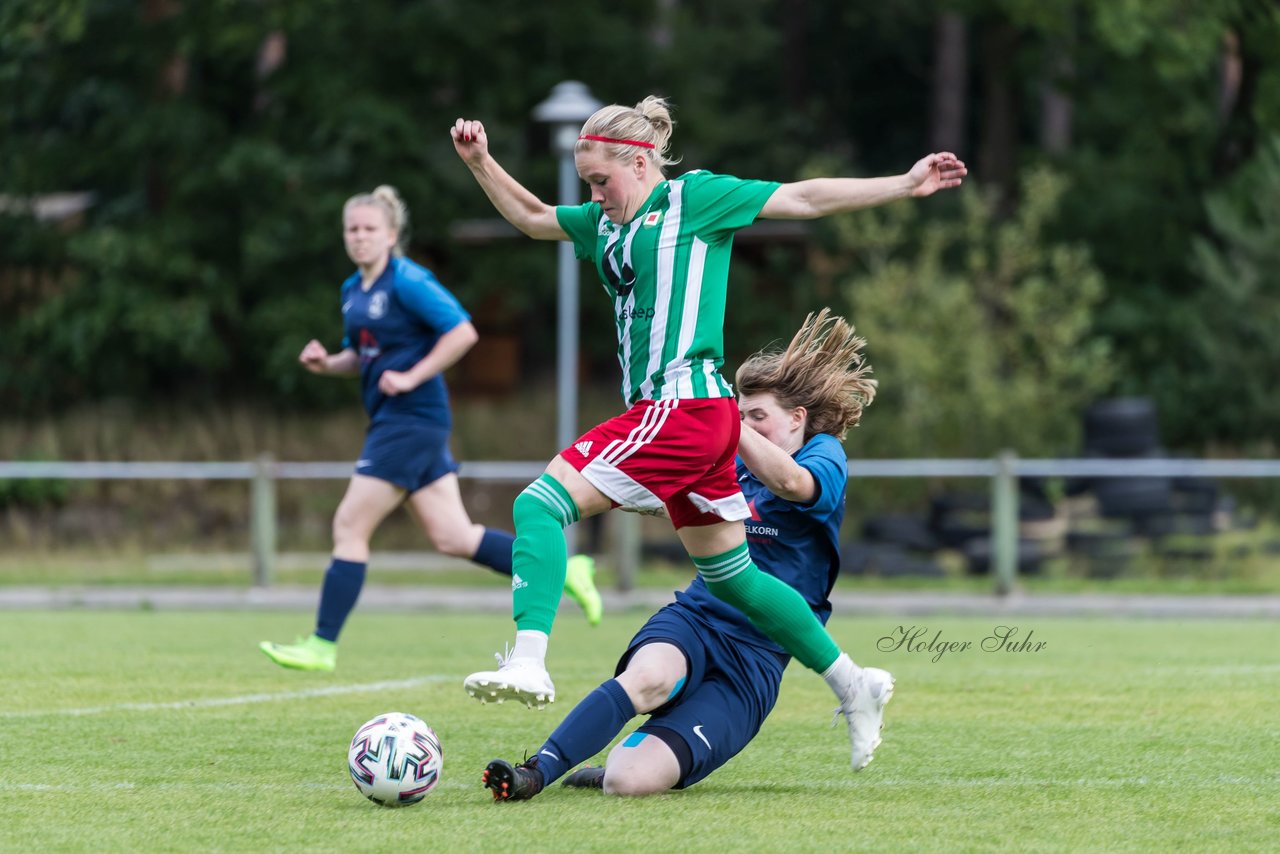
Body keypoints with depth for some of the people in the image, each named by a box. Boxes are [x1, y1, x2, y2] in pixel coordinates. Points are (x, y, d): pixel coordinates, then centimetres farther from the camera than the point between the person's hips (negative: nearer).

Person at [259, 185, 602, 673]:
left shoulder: (407, 282, -12)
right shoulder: (353, 290, 14)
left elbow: (463, 332, -18)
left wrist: (411, 377, -19)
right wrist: (326, 364, 5)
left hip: (411, 419, -9)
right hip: (392, 421, 9)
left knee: (350, 527, -7)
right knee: (451, 537, 8)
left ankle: (322, 646, -2)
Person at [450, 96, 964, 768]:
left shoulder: (695, 197, -1)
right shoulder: (607, 223, 20)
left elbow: (801, 200, 0)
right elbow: (532, 217, 33)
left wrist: (904, 184, -3)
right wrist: (479, 163, 19)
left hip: (685, 405, -9)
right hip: (665, 412, 9)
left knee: (540, 505, -17)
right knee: (729, 575, 14)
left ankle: (528, 662, -28)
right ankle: (853, 687, 22)